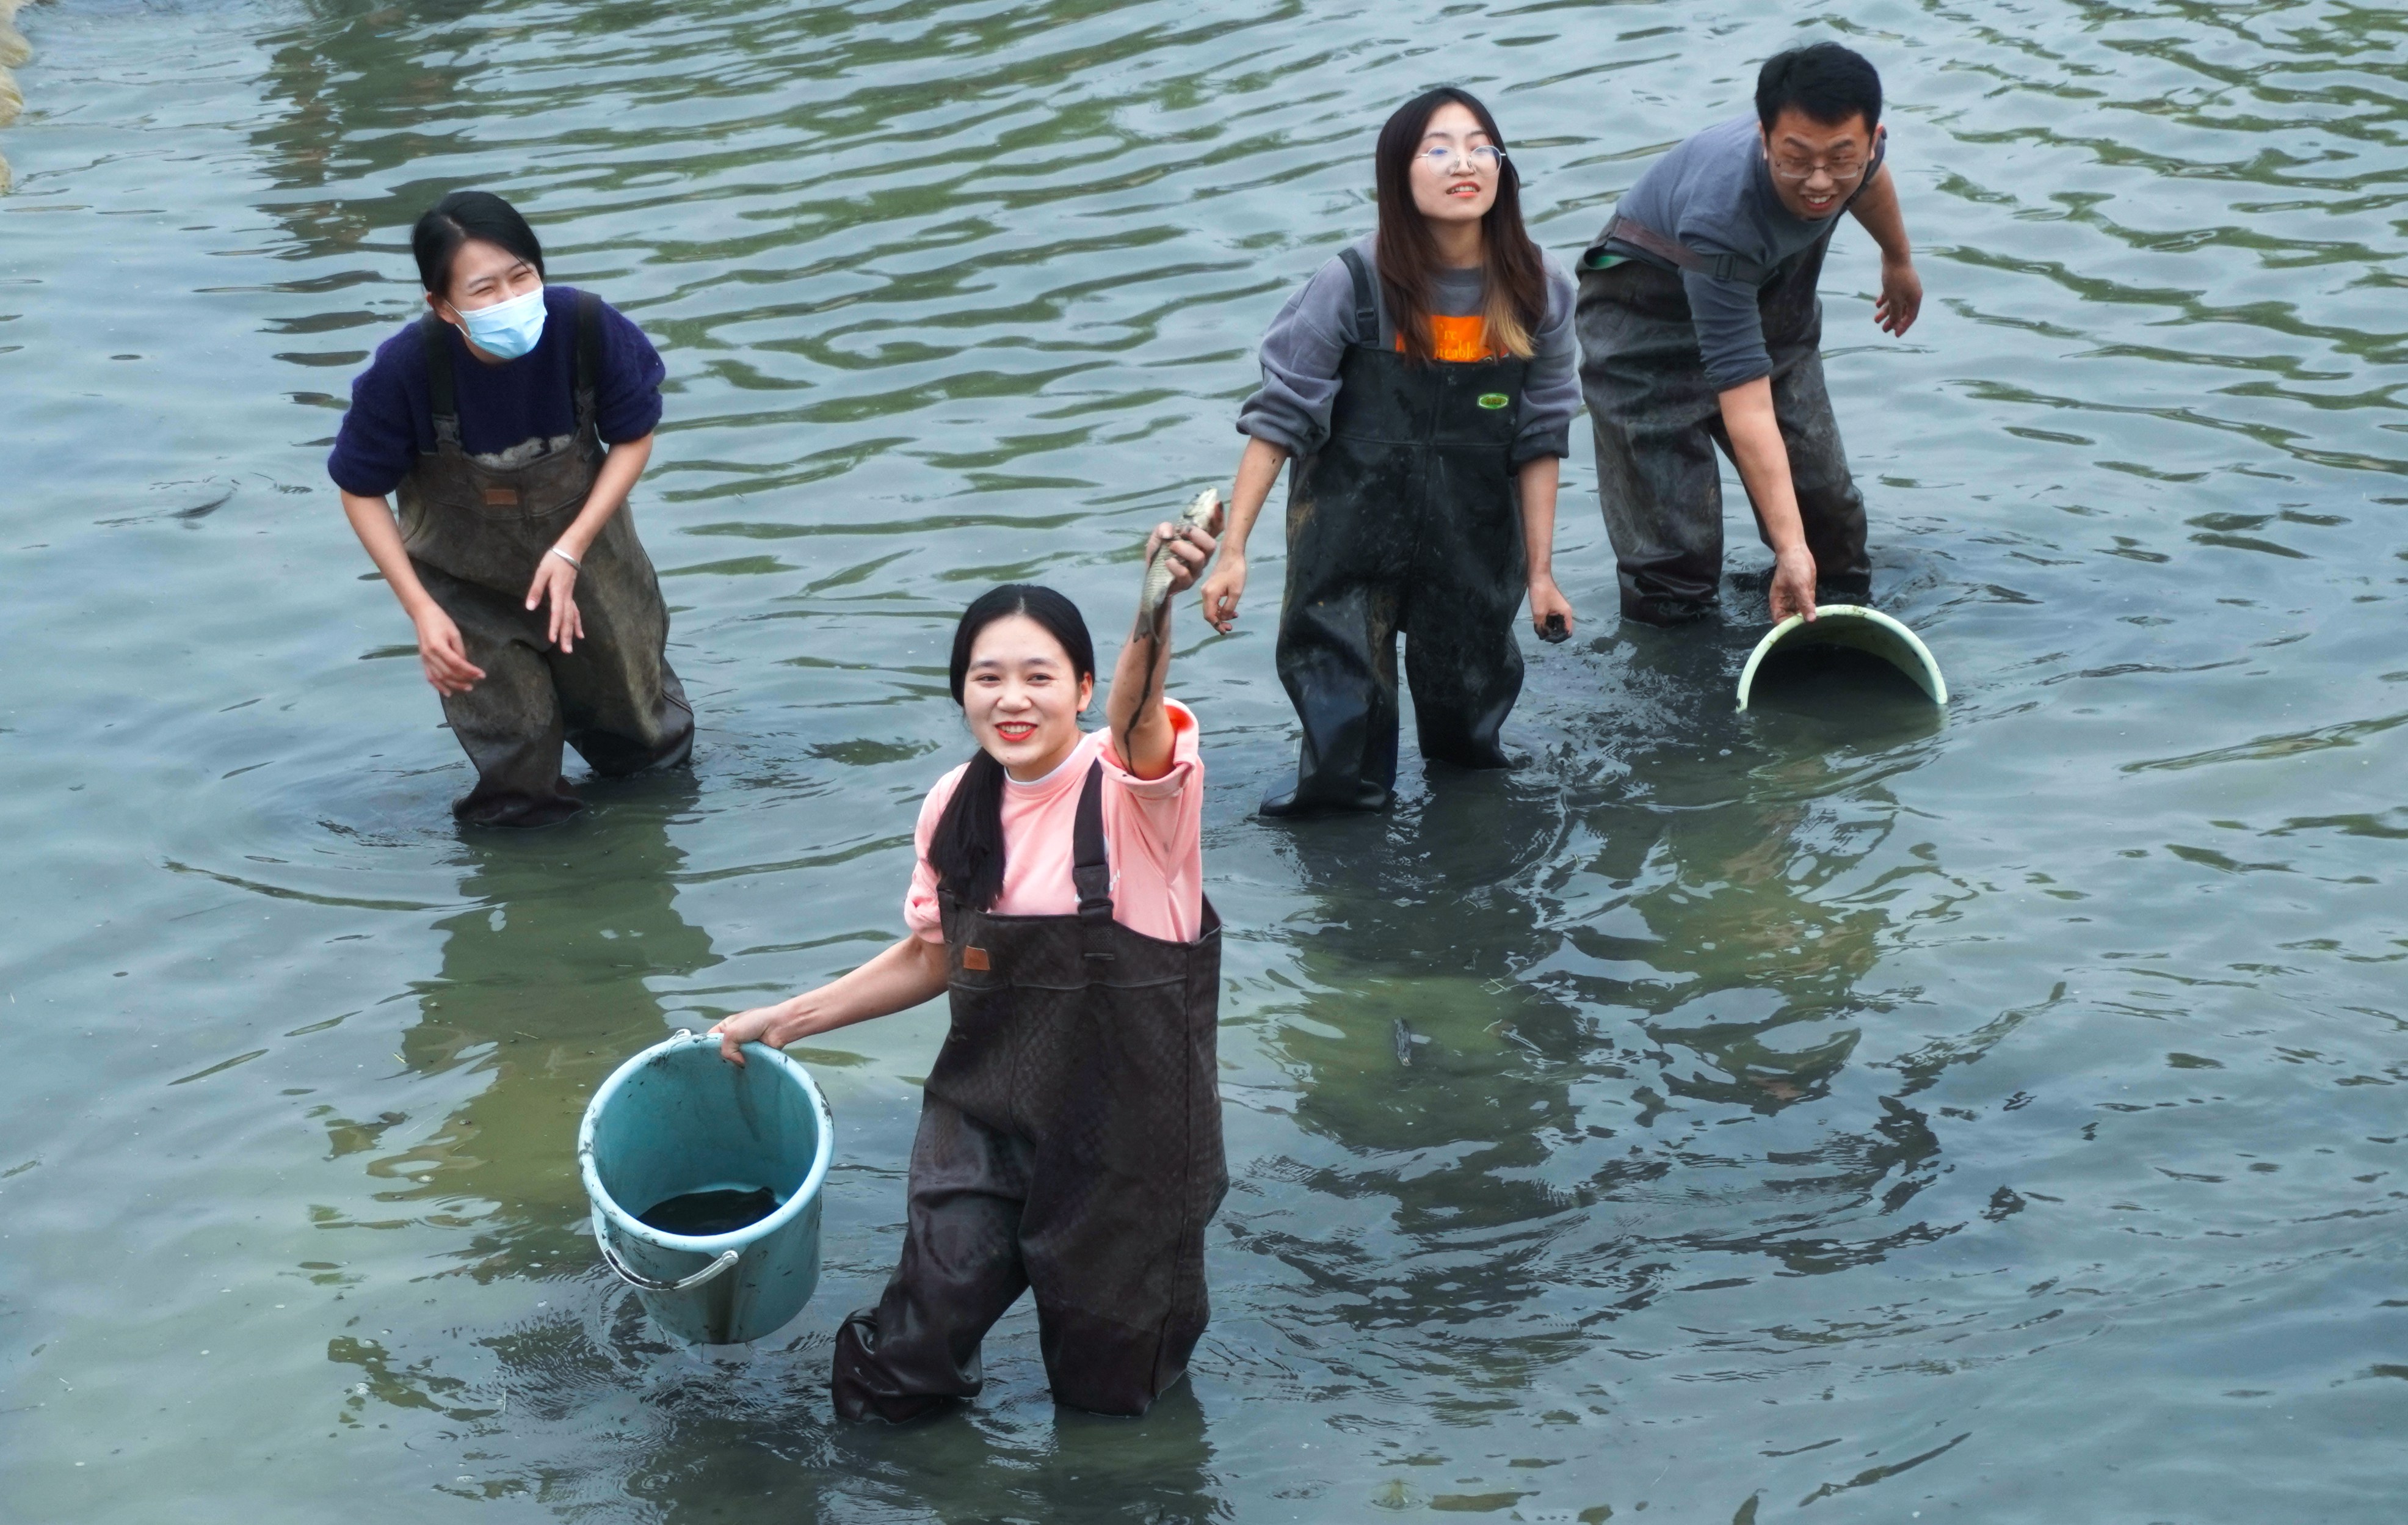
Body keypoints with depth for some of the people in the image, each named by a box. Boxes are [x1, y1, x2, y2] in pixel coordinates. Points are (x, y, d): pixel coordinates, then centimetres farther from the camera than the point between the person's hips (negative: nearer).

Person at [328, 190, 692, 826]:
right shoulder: (406, 369, -32)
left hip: (580, 535, 2)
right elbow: (362, 492, -15)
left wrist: (571, 551, -22)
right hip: (465, 572, -2)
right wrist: (422, 610, -20)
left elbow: (633, 438, -12)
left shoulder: (586, 326, -31)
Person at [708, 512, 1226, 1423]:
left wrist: (1155, 609, -63)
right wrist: (787, 1021, 12)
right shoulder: (956, 809, -2)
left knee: (1108, 1389, 11)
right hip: (986, 1110, 4)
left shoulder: (1133, 789, -18)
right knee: (900, 1380, -1)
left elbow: (1136, 715, -42)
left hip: (1126, 1125, -4)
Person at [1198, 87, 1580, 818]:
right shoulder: (1354, 285, -17)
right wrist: (1232, 552, -16)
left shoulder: (1538, 293, -9)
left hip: (1475, 537, 2)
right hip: (1351, 531, -2)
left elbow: (1539, 437, -1)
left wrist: (1540, 572, 1)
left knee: (1466, 699, 10)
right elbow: (1278, 418, -13)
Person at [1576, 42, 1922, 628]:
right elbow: (1746, 402, -43)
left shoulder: (1856, 143, -25)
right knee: (1672, 571, -12)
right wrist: (1791, 548, -45)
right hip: (1649, 320, -6)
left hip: (1771, 297, 6)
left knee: (1827, 507, 9)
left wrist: (1899, 260, 25)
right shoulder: (1720, 219, -43)